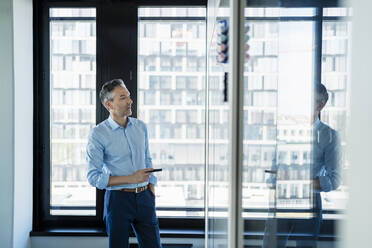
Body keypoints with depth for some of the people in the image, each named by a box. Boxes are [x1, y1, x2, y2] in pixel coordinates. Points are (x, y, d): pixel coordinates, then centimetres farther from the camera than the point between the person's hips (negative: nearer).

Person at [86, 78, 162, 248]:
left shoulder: (141, 127, 6)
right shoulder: (98, 134, -10)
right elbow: (93, 177, -12)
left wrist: (152, 190, 8)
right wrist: (131, 179, -18)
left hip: (144, 197, 4)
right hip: (118, 199, -4)